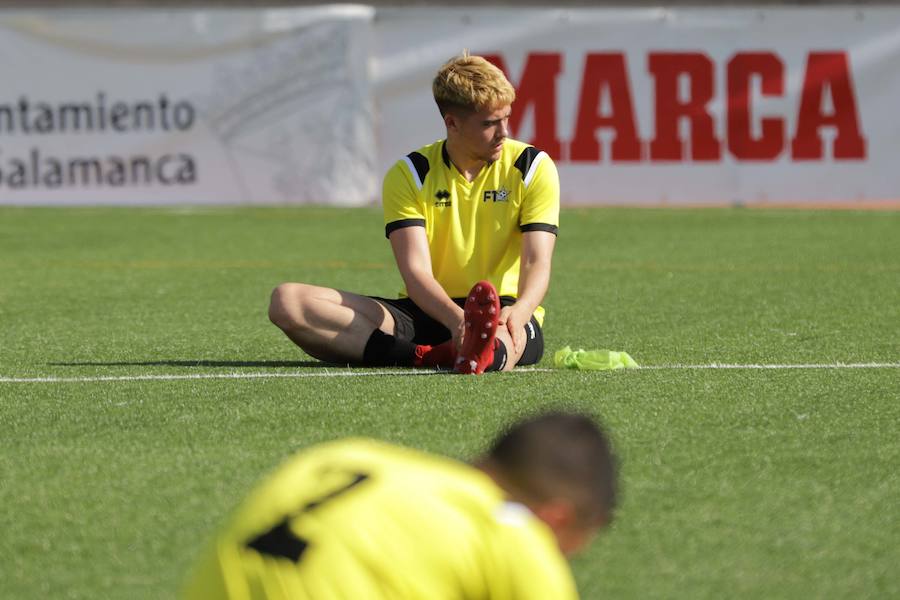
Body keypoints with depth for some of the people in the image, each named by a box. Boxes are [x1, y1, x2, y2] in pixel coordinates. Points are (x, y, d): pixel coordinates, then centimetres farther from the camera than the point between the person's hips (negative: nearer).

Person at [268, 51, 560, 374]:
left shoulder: (533, 168, -1)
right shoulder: (410, 175, -2)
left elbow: (537, 262, -11)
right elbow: (415, 271, -14)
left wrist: (520, 310, -37)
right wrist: (456, 319, -38)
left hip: (502, 310, -2)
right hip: (425, 311, 2)